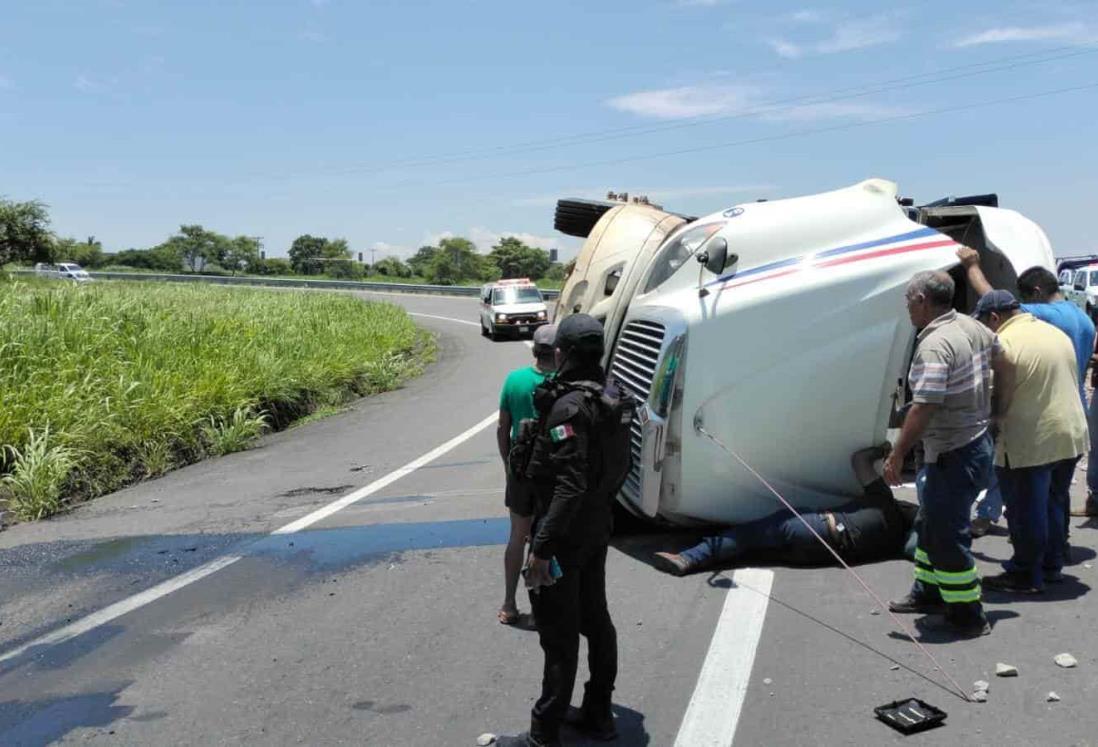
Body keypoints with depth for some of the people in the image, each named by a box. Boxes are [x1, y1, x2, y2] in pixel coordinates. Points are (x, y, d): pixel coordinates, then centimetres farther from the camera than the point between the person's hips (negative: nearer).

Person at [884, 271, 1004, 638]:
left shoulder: (934, 345, -25)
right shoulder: (974, 327, 5)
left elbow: (924, 408, -28)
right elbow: (1003, 365, 20)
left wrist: (897, 454, -21)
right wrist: (992, 408, 32)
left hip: (953, 455, -10)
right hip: (977, 440, 10)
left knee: (947, 536, 1)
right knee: (930, 524, 22)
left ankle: (966, 616, 12)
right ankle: (928, 593, 36)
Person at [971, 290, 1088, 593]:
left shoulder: (1004, 343, -16)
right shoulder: (1057, 334, 11)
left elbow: (996, 399, -15)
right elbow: (1068, 382, 18)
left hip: (1030, 443, -9)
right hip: (1072, 437, 9)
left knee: (1026, 513, 3)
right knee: (1054, 503, 21)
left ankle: (1026, 575, 12)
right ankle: (1052, 565, 32)